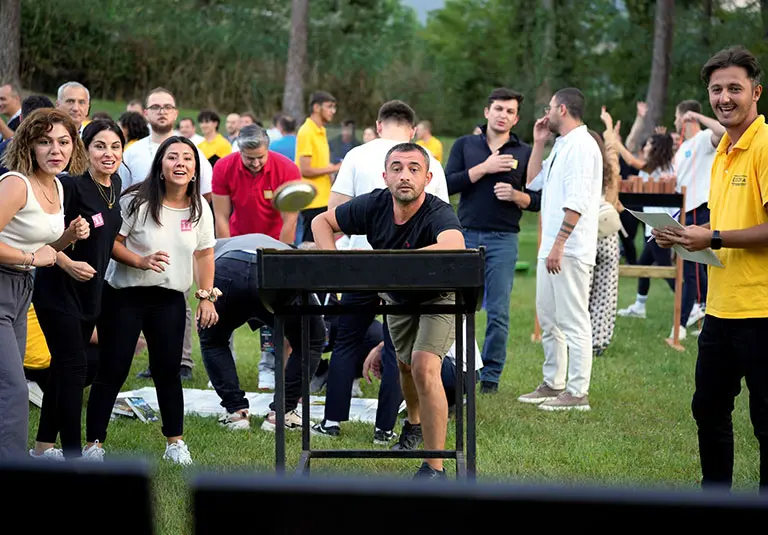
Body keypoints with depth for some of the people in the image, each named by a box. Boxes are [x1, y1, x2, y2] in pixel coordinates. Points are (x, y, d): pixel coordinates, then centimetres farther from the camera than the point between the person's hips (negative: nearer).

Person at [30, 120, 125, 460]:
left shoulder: (115, 186, 6)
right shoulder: (71, 186, -18)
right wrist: (68, 263, -31)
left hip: (91, 291, 8)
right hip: (58, 289, -8)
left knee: (64, 368, 13)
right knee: (73, 367, -9)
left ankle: (42, 448, 23)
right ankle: (73, 455, -6)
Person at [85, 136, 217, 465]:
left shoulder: (199, 209, 4)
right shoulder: (137, 202, -11)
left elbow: (204, 254, 11)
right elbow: (110, 242, -11)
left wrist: (206, 296, 6)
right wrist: (141, 261, -24)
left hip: (170, 300, 4)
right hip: (125, 296, -4)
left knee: (168, 370, 4)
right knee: (112, 371, -2)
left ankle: (175, 443, 17)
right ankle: (94, 443, 4)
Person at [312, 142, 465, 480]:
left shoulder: (439, 215, -39)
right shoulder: (374, 206, -23)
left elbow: (454, 247, -62)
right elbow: (322, 221, -8)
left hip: (440, 296, -6)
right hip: (397, 295, 6)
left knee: (424, 367, -24)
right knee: (405, 363, 23)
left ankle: (435, 468, -18)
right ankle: (414, 427, 55)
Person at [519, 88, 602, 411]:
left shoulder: (581, 146, -13)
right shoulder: (562, 146, 19)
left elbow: (577, 202, -21)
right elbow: (534, 181, 26)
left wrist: (559, 244, -24)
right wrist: (538, 144, 18)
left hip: (570, 250, -11)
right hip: (552, 248, 11)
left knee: (573, 323, -8)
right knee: (548, 320, 16)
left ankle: (577, 393, -7)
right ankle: (553, 385, 24)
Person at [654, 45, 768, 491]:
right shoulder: (723, 151, 15)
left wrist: (714, 238, -17)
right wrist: (687, 236, 8)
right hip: (721, 305, 10)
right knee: (709, 409, 19)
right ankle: (715, 491, 33)